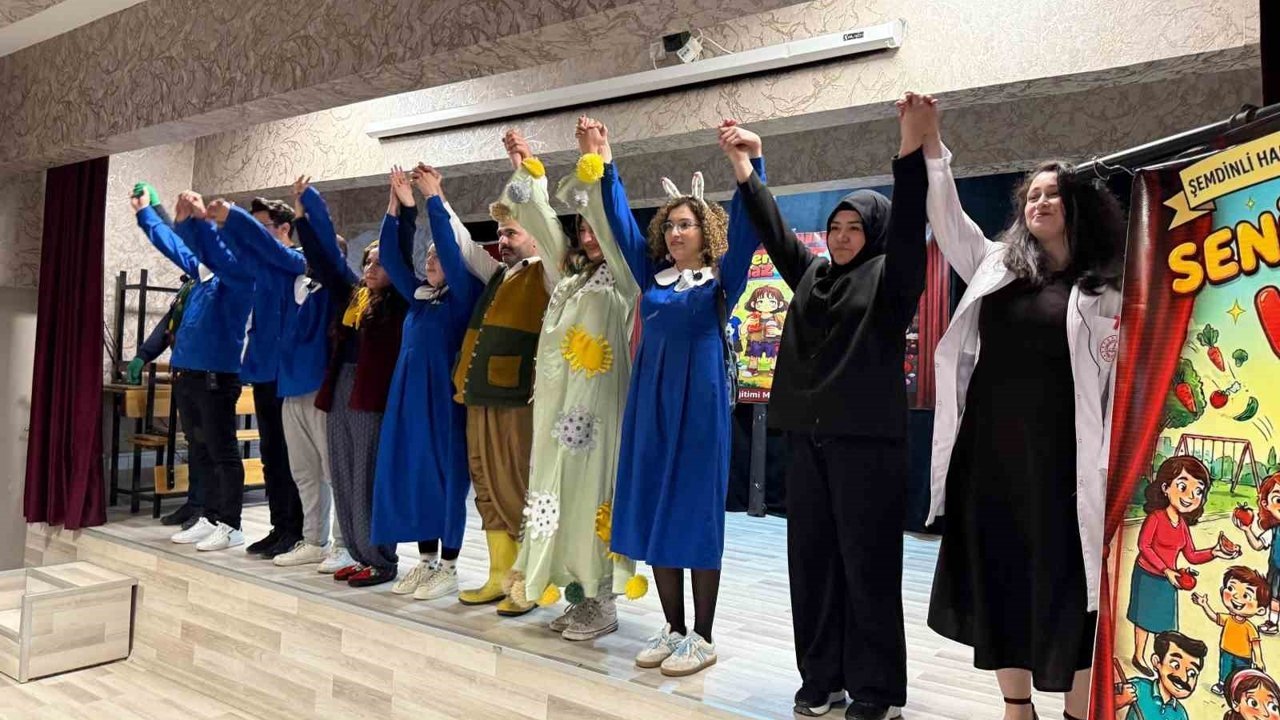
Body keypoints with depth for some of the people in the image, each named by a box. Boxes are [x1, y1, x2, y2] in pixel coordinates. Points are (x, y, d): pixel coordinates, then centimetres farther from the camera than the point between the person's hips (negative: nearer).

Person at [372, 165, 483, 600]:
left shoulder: (462, 296, -5)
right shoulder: (419, 296, 13)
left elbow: (450, 248, -16)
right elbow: (392, 258, 10)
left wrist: (434, 198, -13)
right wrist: (404, 207, 2)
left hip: (442, 397, -7)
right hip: (409, 396, 7)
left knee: (443, 476, -1)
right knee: (411, 476, 9)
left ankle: (449, 567, 10)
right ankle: (426, 561, 20)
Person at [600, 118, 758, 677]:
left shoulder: (721, 281, -1)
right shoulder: (653, 276, 11)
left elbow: (746, 230, -15)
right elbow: (622, 223, 12)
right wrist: (606, 165, 7)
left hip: (699, 404, -5)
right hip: (650, 402, 5)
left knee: (696, 514, 0)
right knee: (652, 512, 7)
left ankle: (703, 638, 12)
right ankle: (673, 629, 21)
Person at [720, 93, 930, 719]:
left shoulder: (891, 277, 1)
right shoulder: (811, 274, 16)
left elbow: (907, 224, -14)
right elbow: (775, 232, 12)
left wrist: (912, 147, -27)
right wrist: (747, 170, 2)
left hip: (867, 441, -5)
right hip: (807, 438, 6)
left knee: (868, 563, 0)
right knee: (812, 561, 9)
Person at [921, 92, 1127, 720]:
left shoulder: (1105, 289, 2)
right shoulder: (996, 265, 12)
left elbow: (1118, 379, -1)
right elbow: (947, 217, 7)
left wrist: (1107, 465, -8)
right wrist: (930, 147, -5)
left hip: (1059, 455, -3)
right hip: (990, 451, 4)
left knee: (1065, 583, 2)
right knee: (998, 578, 9)